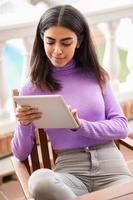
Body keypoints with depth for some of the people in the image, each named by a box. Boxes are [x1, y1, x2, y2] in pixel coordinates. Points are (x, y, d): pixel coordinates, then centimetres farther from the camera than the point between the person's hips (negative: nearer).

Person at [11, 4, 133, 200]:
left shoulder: (96, 75, 10)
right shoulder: (33, 87, 5)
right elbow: (21, 154, 7)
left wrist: (81, 125, -12)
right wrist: (24, 124, -14)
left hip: (110, 165, 1)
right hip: (69, 169, 0)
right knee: (40, 181, -36)